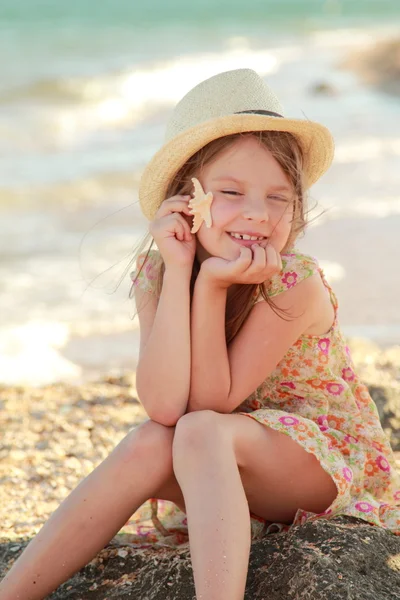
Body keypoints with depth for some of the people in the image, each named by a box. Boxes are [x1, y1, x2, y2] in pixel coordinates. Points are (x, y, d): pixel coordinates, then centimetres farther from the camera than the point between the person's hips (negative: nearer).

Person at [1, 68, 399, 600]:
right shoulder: (157, 276, -11)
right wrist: (179, 272, -29)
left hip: (331, 458, -4)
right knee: (149, 444, -27)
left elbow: (211, 403, -24)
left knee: (200, 433, -31)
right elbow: (164, 406, -26)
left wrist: (213, 284, -31)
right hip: (227, 473, 4)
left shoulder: (298, 285, -23)